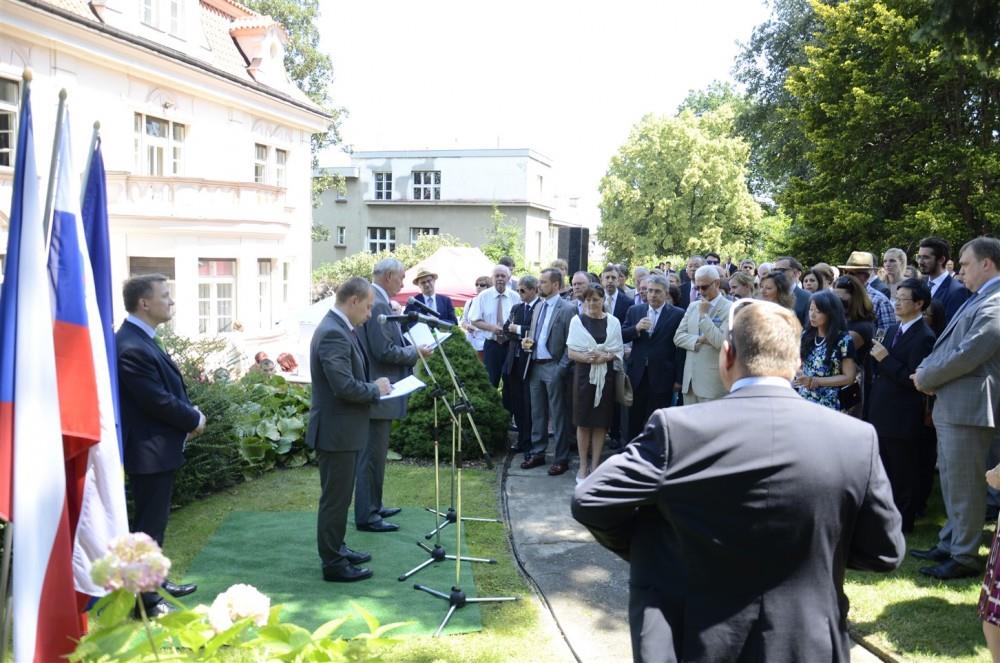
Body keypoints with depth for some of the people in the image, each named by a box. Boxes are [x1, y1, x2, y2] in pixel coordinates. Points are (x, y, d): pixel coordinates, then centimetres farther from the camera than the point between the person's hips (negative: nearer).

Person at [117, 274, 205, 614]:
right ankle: (143, 597, 13)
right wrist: (194, 420, -10)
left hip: (159, 446, 10)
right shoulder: (131, 347, -24)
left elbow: (170, 389, 14)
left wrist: (191, 414, 0)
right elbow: (158, 401, -24)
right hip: (149, 449, -10)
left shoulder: (142, 340, 9)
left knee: (154, 519, 21)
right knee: (148, 523, 1)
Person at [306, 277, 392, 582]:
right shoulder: (333, 334, -23)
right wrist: (376, 389, -13)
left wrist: (373, 386, 5)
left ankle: (336, 548, 35)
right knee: (335, 498, 1)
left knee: (339, 496, 21)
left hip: (344, 430, 10)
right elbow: (345, 387, -28)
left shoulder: (339, 329, 10)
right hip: (336, 431, -10)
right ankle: (333, 564, 12)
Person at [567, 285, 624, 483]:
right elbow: (571, 352, -1)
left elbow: (618, 351, 4)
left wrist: (605, 357, -16)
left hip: (605, 375, 1)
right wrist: (586, 357, -20)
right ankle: (583, 466, 13)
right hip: (583, 374, -1)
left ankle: (595, 465, 15)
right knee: (583, 421, 3)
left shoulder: (613, 322, 4)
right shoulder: (577, 320, 2)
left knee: (600, 422, 5)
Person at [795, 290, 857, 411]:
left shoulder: (843, 340, -8)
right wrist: (800, 374, -8)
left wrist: (815, 381, -13)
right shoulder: (806, 335, 6)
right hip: (803, 399, 4)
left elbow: (849, 377, -7)